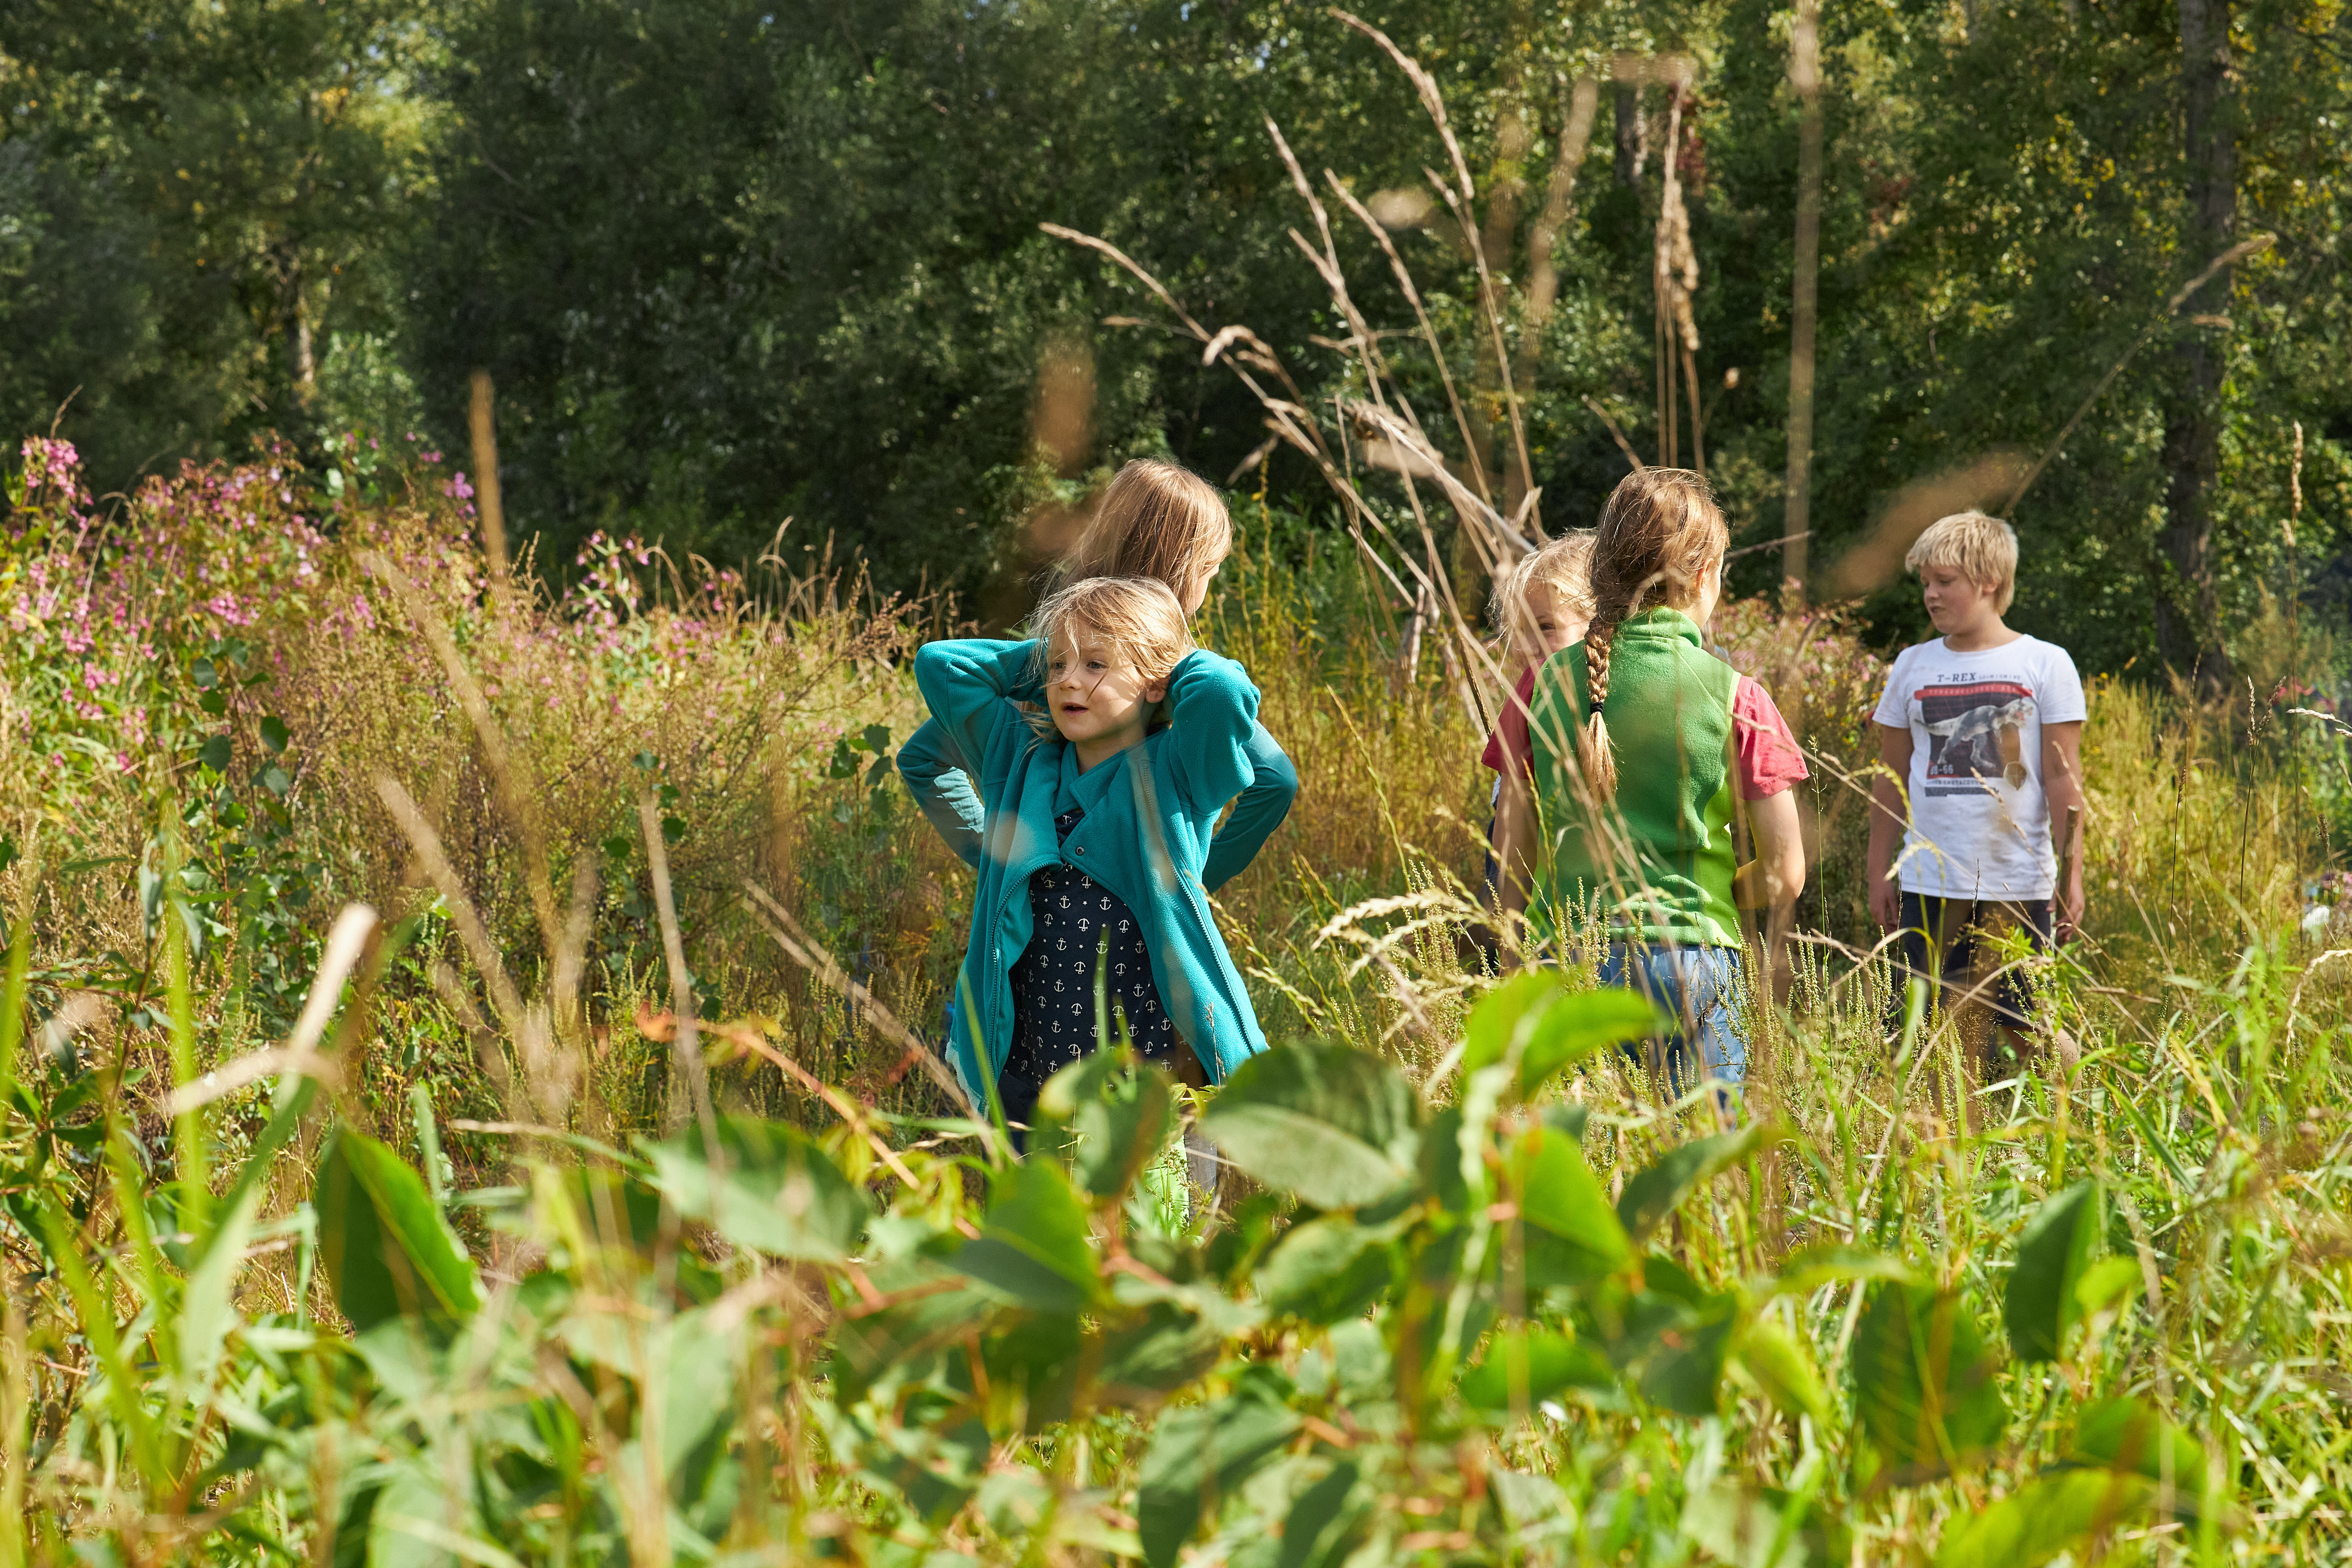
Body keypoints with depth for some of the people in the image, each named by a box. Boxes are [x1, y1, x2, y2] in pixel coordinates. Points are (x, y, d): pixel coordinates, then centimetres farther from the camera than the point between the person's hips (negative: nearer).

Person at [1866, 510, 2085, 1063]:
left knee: (2028, 1031, 0)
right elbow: (1892, 779, 14)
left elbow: (2063, 778, -1)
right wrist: (1879, 873, 11)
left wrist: (2072, 877, -5)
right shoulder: (1912, 667, 9)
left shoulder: (2045, 665, 0)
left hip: (2019, 885, -3)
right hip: (1930, 884, 3)